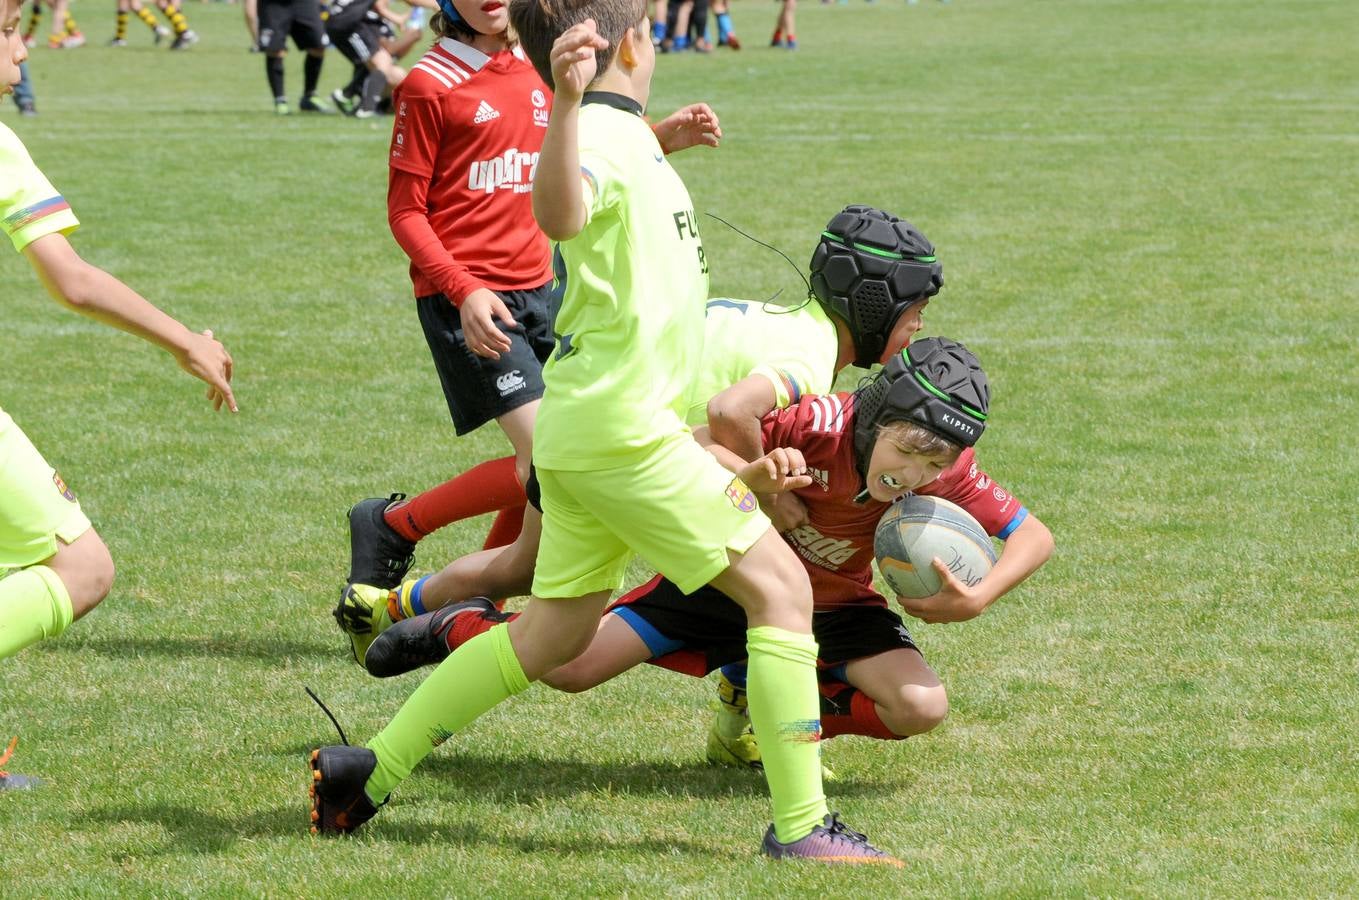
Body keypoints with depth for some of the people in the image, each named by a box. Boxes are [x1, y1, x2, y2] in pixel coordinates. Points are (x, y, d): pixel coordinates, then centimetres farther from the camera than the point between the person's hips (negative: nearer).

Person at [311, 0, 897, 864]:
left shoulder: (623, 136, 16)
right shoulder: (606, 135, -15)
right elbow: (560, 215, -41)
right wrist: (568, 102, -55)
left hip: (585, 433, 10)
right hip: (624, 428, -10)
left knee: (555, 633, 16)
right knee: (781, 588, -8)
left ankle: (372, 769, 19)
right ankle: (800, 825, -9)